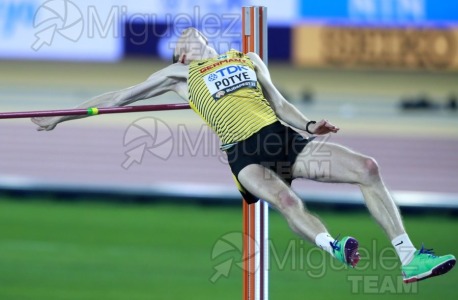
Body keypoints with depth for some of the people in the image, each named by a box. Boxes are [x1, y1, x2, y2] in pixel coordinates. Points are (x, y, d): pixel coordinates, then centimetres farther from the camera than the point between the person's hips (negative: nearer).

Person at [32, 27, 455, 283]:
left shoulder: (248, 59, 28)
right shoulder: (182, 74, 19)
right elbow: (118, 98, 21)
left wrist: (308, 124, 7)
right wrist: (59, 117, 21)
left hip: (283, 138, 4)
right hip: (244, 153, -4)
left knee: (367, 168, -13)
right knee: (284, 199, -38)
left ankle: (409, 258, -17)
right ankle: (332, 246, -62)